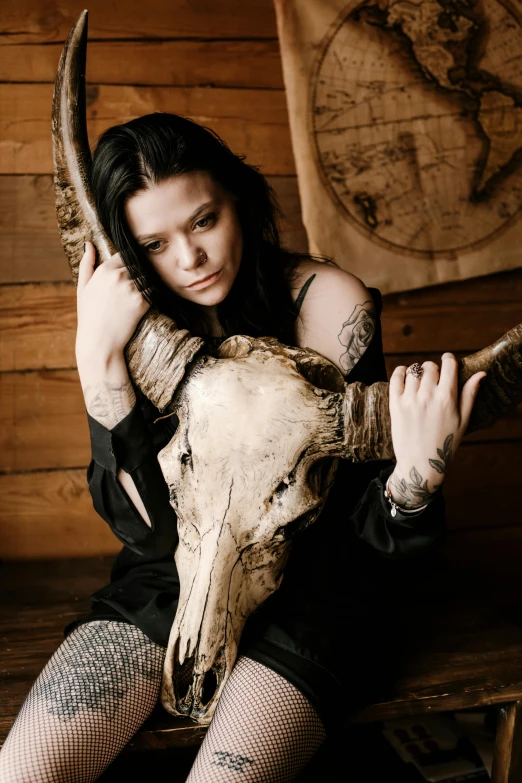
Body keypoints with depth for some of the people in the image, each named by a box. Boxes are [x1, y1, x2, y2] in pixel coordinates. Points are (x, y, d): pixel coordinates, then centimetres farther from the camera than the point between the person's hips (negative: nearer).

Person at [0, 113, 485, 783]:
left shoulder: (329, 302, -15)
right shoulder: (140, 321, -6)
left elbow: (367, 525, -13)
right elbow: (149, 525, -17)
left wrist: (418, 474, -37)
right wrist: (99, 356, -26)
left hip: (305, 585, -2)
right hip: (172, 577, 3)